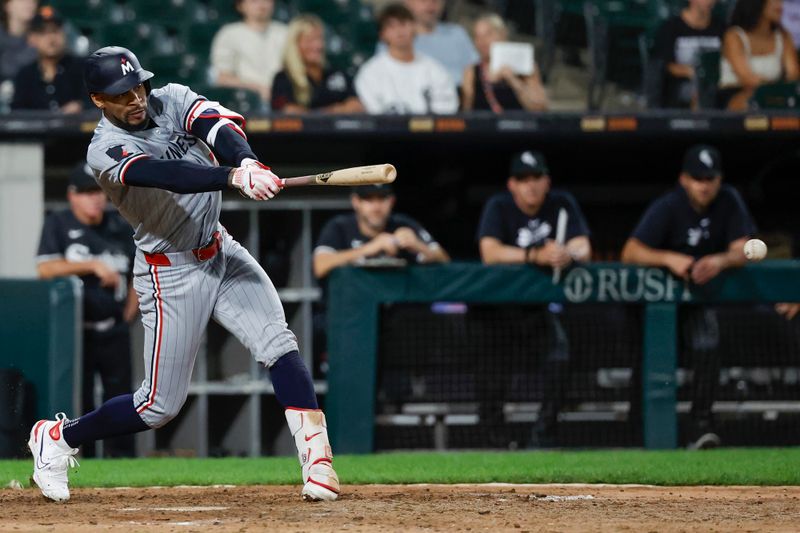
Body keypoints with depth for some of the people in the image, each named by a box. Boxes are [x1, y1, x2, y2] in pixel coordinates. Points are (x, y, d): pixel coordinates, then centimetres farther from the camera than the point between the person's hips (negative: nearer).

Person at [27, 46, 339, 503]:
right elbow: (164, 175, -37)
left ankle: (317, 456, -19)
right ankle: (57, 439, 21)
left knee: (278, 343, -16)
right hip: (172, 273, -5)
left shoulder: (173, 100, -1)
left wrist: (247, 161, -43)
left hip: (221, 253, 5)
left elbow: (220, 126, -21)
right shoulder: (105, 152, -18)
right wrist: (235, 177, -51)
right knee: (161, 405, 0)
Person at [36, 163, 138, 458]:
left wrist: (127, 314, 6)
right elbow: (46, 268, -13)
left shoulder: (121, 228, 9)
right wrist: (93, 265, -20)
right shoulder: (58, 225, 0)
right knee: (77, 402, -5)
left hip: (114, 332, 3)